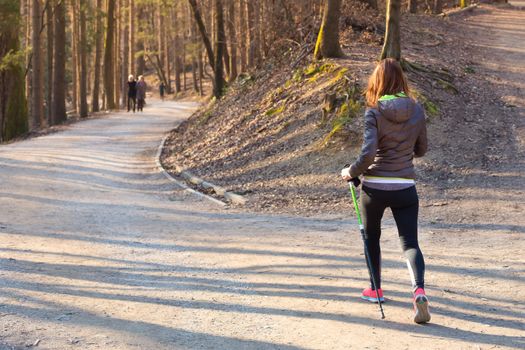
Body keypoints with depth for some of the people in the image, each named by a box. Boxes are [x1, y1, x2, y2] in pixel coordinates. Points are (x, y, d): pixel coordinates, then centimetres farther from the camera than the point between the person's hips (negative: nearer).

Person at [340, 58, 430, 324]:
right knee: (410, 243, 2)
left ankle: (376, 289, 32)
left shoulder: (374, 112, -12)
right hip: (405, 187, 2)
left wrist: (351, 172, -2)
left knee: (371, 237, 21)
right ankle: (419, 289, -22)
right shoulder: (417, 110, 0)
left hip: (374, 186, -2)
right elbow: (421, 150, 11)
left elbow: (368, 154, -19)